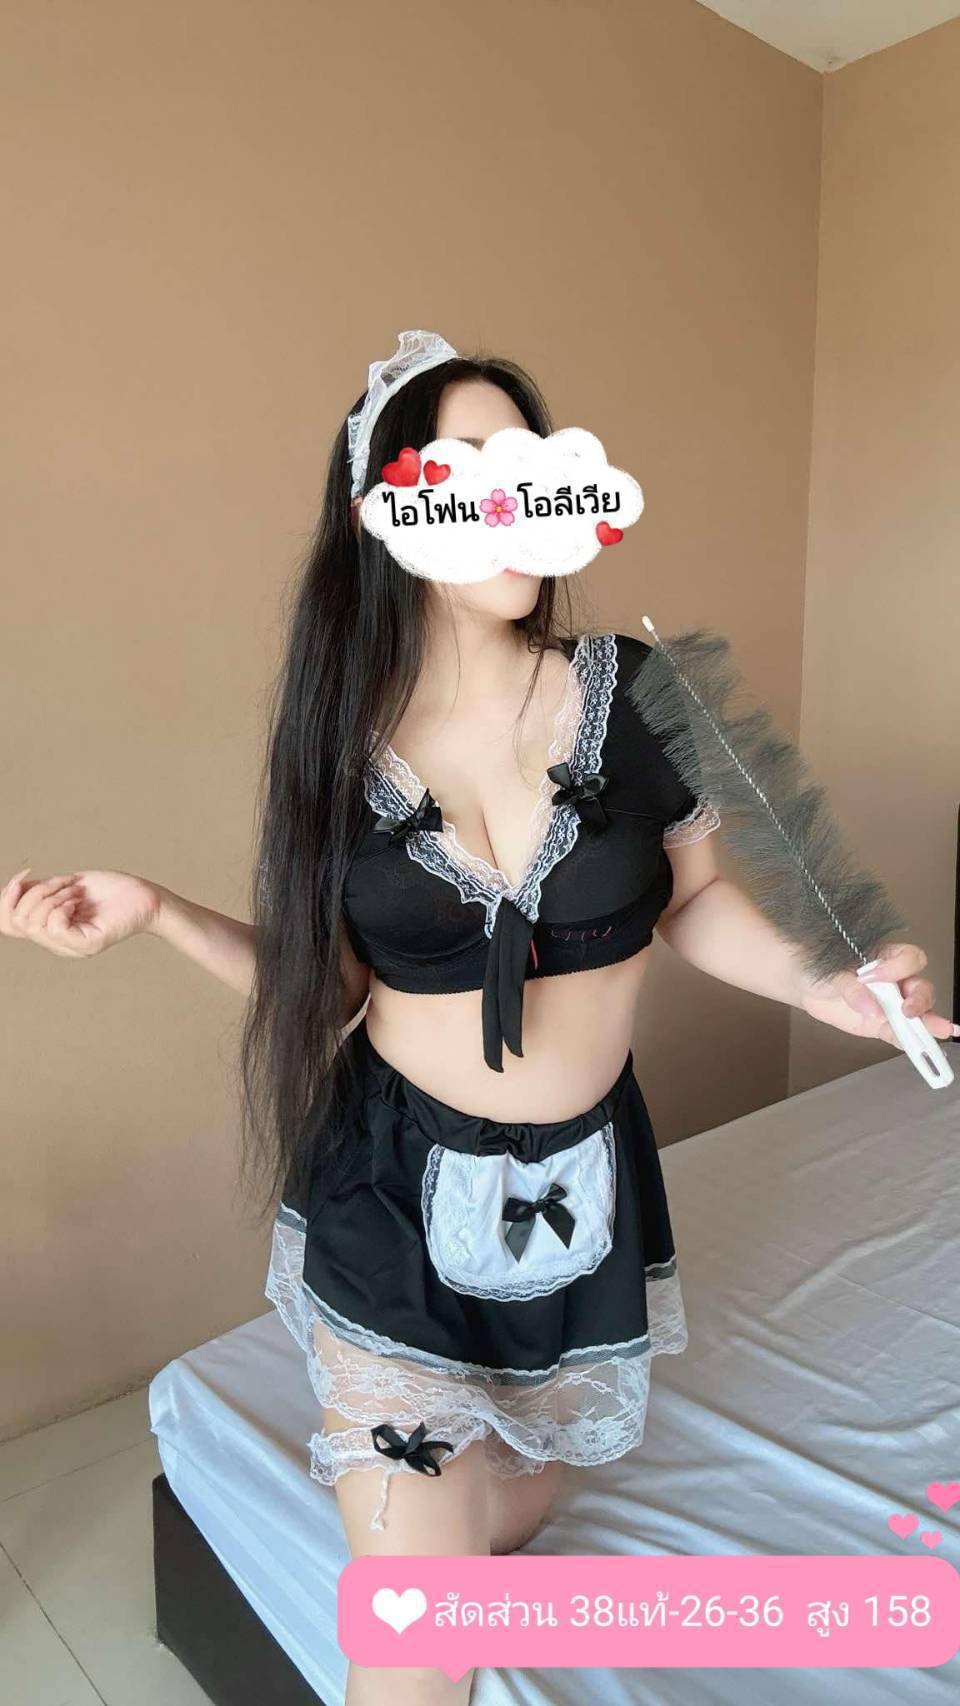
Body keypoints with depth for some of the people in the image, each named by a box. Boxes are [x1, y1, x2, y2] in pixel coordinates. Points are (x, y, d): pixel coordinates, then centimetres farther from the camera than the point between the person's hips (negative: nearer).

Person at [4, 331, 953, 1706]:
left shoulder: (632, 690, -10)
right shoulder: (342, 733, -9)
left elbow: (693, 896, 2)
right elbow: (328, 982, -1)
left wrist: (820, 985, -15)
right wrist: (156, 914, -13)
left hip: (579, 1181, 2)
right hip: (391, 1188, -1)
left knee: (511, 1513, 26)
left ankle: (457, 1572, 62)